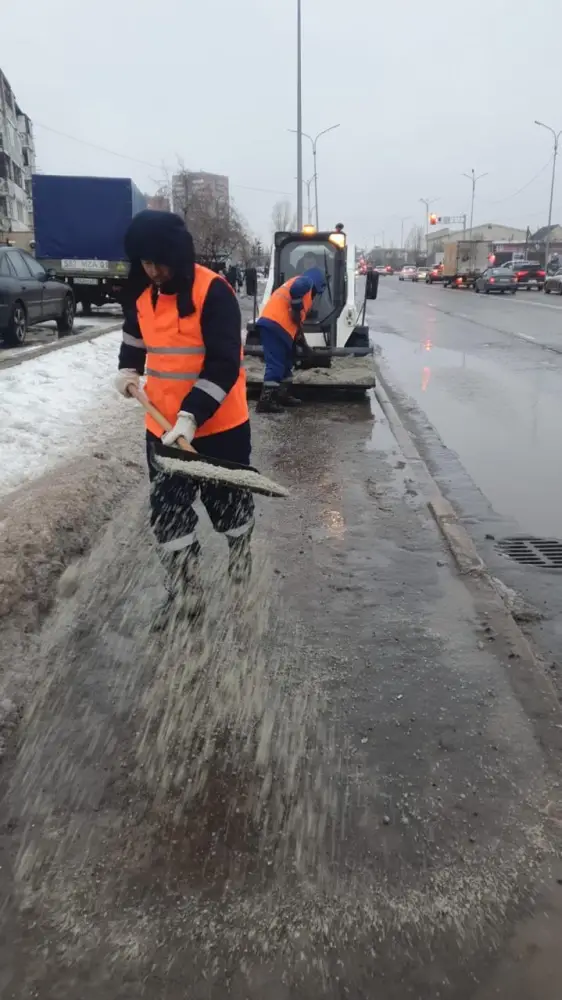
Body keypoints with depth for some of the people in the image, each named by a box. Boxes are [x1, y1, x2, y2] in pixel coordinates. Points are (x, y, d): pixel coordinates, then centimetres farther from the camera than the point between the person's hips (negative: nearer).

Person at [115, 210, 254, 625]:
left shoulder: (214, 291, -18)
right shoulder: (140, 292, 3)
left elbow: (224, 365, -22)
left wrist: (191, 415, -29)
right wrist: (128, 368, 6)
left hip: (219, 424, -5)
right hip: (162, 425, 6)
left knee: (226, 498, 13)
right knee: (168, 509, 8)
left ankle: (240, 547, 45)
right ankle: (186, 589, 23)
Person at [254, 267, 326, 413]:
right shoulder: (307, 281, 6)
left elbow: (296, 323, 35)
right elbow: (296, 288, -22)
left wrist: (303, 344, 38)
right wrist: (297, 310, -11)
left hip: (272, 323, 10)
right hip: (275, 324, -10)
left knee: (284, 362, 19)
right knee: (275, 365, -12)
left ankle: (283, 395, 27)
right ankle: (266, 401, -15)